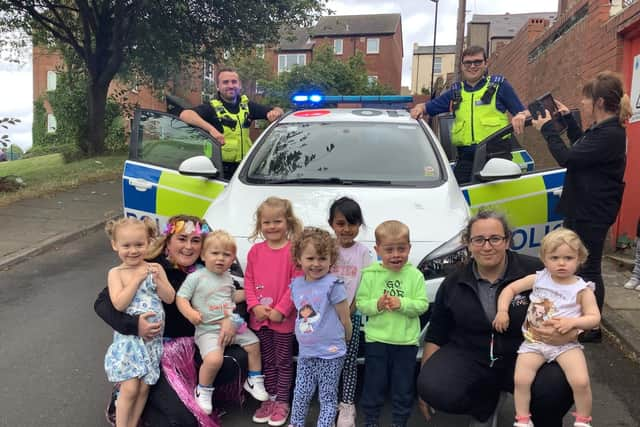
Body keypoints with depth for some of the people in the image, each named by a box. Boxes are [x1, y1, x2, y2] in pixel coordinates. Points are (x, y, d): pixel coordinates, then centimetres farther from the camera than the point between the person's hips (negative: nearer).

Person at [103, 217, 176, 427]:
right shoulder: (116, 273, -4)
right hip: (129, 337, -3)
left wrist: (158, 280, -17)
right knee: (130, 388, -4)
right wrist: (138, 278, -19)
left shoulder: (155, 268, 2)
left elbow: (170, 298, -1)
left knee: (144, 387, 8)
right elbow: (119, 304, -17)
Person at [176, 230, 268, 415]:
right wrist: (190, 312, -26)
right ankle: (203, 391, 1)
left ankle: (254, 381, 28)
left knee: (254, 344, 7)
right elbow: (180, 297, -9)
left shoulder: (228, 277, 11)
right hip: (209, 329, -7)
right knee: (214, 359, -28)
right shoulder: (196, 277, -9)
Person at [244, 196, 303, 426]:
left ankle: (282, 402, 23)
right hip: (259, 316, 4)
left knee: (283, 362, 10)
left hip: (283, 318, -4)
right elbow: (248, 280, 4)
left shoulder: (293, 250, -11)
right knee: (267, 361, 18)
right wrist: (255, 306, -8)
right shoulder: (255, 250, 3)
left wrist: (281, 309, -16)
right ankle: (270, 398, 32)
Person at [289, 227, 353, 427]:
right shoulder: (296, 284, 3)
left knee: (327, 397, 8)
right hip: (305, 352, 5)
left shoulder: (333, 285, -16)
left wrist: (345, 342, 2)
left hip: (330, 353, -5)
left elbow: (345, 318, -8)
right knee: (301, 393, 16)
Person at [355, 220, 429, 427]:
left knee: (403, 386, 13)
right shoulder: (370, 274, -4)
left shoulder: (415, 275, -3)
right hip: (376, 339, 0)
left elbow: (422, 304, -6)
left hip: (406, 340, 1)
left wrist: (402, 304, -20)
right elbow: (360, 303, -3)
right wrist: (377, 304, -21)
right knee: (374, 384, 11)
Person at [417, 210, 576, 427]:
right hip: (469, 356, 2)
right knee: (434, 389, -25)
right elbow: (435, 335, 8)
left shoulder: (535, 272, -7)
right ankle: (484, 406, 11)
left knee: (557, 387, -33)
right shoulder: (453, 284, 2)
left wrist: (565, 336, -25)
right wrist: (424, 384, 4)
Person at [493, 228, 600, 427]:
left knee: (580, 381, -21)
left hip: (566, 342, -1)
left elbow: (594, 318, -5)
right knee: (520, 379, -15)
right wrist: (502, 311, -4)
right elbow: (510, 289, 9)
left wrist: (572, 321, -22)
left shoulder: (582, 289, -3)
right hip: (534, 341, 2)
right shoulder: (538, 279, 2)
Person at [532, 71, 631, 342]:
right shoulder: (603, 129, 10)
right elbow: (581, 147, 28)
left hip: (592, 215, -11)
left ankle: (592, 328, 14)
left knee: (588, 270, 0)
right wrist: (567, 118, 19)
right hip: (582, 208, 11)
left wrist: (547, 129, -11)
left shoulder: (610, 134, -21)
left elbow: (568, 158, -23)